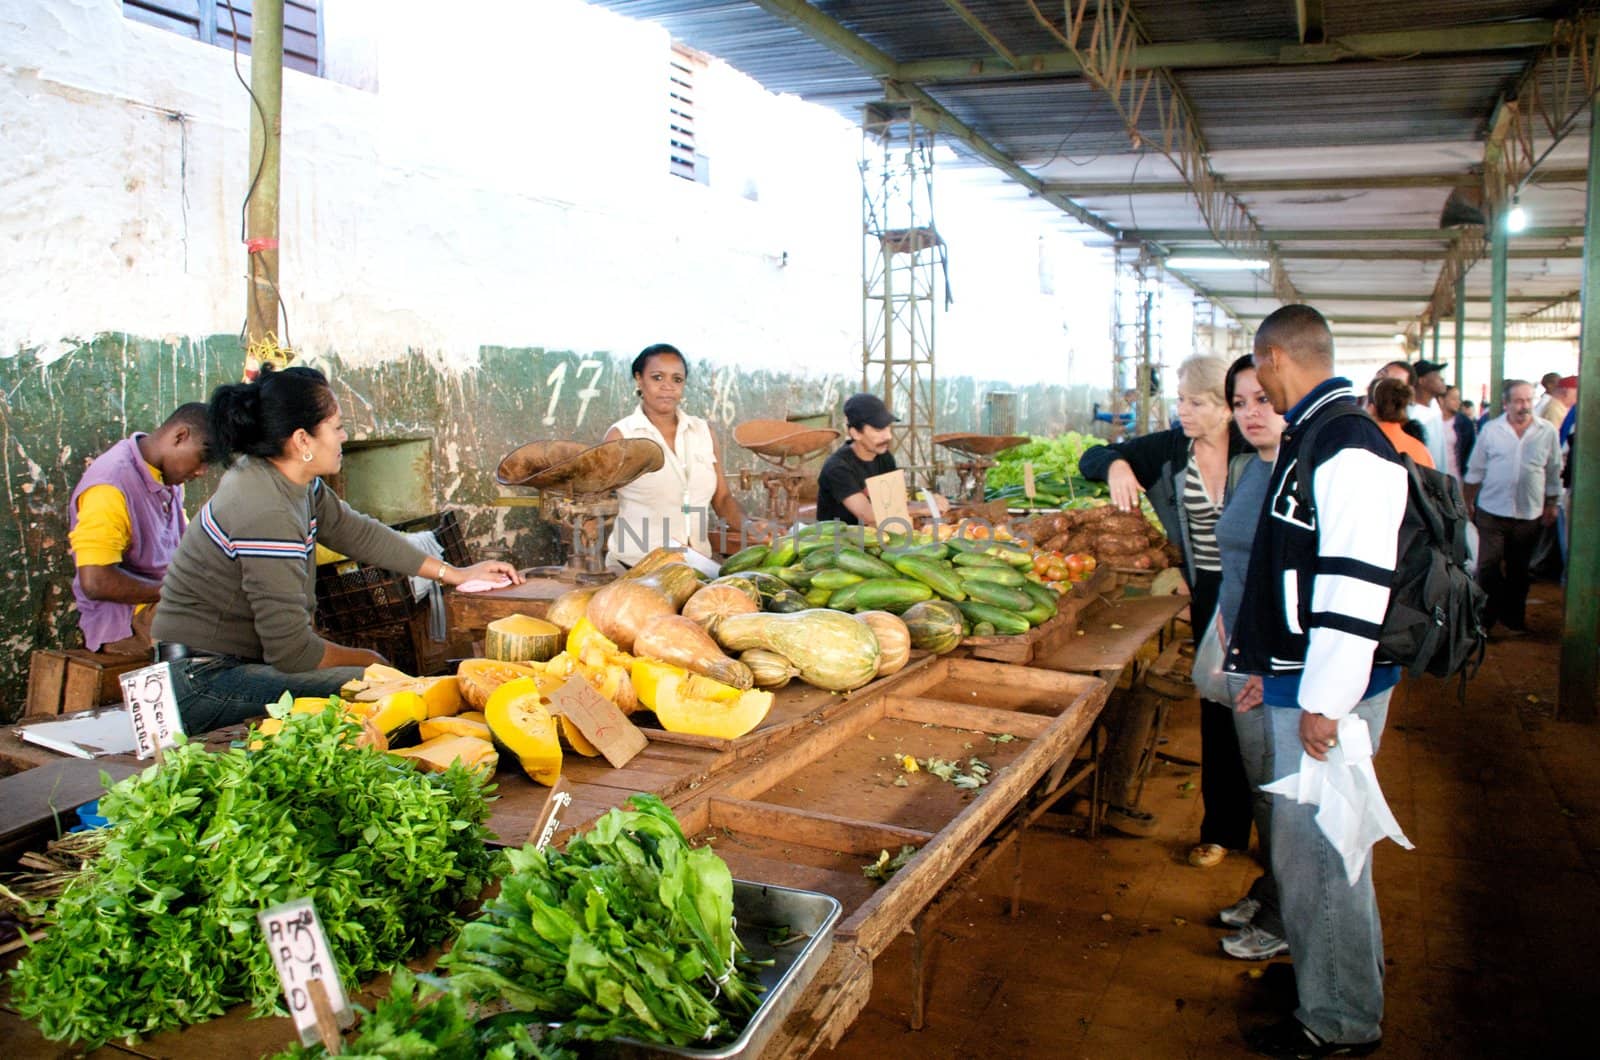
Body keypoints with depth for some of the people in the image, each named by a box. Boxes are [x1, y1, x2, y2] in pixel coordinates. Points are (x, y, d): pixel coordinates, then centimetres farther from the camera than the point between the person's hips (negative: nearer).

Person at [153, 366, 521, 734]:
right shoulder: (267, 515, -27)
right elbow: (293, 651, -25)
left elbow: (357, 532, 13)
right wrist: (367, 660, -7)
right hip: (199, 685, -10)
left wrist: (455, 573, 14)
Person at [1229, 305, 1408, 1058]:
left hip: (1327, 691, -10)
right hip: (1297, 680, 10)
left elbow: (1357, 588, -24)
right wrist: (1265, 664, 21)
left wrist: (1324, 701, -23)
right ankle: (1347, 969, 40)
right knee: (1312, 841, 21)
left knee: (1315, 847, 1)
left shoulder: (1349, 449, -20)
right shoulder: (1309, 438, 12)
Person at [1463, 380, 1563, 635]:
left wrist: (1552, 506, 8)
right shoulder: (1491, 430, -1)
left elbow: (1554, 474, 8)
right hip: (1491, 512, -1)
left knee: (1518, 570, 12)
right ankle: (1485, 617, 8)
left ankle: (1513, 618, 24)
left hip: (1529, 515, 1)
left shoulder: (1548, 432, 0)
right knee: (1488, 567, -3)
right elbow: (1475, 470, 6)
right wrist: (1468, 502, 6)